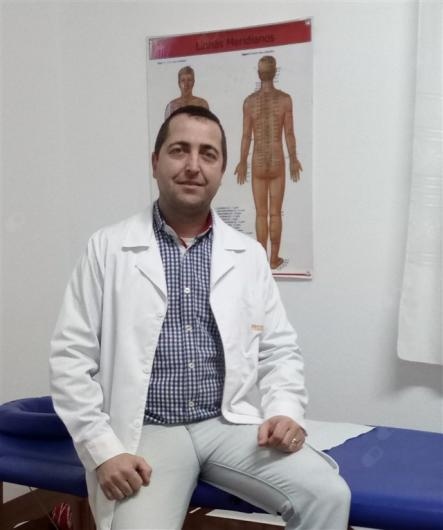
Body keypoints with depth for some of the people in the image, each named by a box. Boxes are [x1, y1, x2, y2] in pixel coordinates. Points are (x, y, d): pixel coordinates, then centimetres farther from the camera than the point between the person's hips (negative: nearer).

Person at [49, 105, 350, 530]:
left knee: (328, 495, -18)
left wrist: (285, 411, -7)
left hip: (231, 425, 3)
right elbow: (72, 356, -3)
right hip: (148, 431, -2)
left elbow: (280, 350, 11)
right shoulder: (107, 248, 0)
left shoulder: (249, 254, 8)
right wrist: (103, 449, -12)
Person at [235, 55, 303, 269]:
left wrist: (242, 162, 9)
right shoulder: (285, 98, -7)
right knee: (275, 213, 9)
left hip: (258, 164, 1)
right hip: (277, 163, 0)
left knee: (261, 214, 9)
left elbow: (246, 136, -3)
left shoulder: (249, 100, -6)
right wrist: (294, 160, 8)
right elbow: (289, 134, -5)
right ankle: (274, 258, 16)